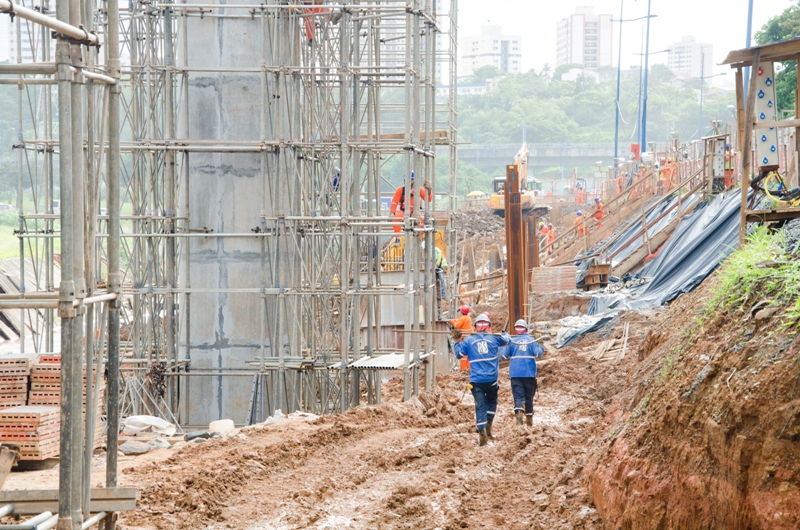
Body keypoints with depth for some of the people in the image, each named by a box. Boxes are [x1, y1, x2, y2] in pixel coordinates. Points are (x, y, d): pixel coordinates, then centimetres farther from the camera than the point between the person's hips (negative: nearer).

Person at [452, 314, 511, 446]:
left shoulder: (468, 340, -1)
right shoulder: (494, 338, 2)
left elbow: (458, 354, 3)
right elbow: (507, 340, 20)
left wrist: (457, 341, 16)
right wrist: (505, 334, 42)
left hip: (476, 380, 0)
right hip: (492, 379, 0)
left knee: (480, 406, 2)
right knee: (492, 402, 22)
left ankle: (482, 433, -9)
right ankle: (488, 428, 12)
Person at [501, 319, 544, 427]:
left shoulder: (511, 341, 0)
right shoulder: (532, 340, 2)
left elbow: (504, 355, -2)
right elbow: (538, 354, -9)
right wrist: (541, 347, 11)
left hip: (515, 373, -1)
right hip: (529, 373, 1)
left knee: (518, 396, -5)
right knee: (529, 397, 14)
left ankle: (518, 412, -31)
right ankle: (529, 418, 20)